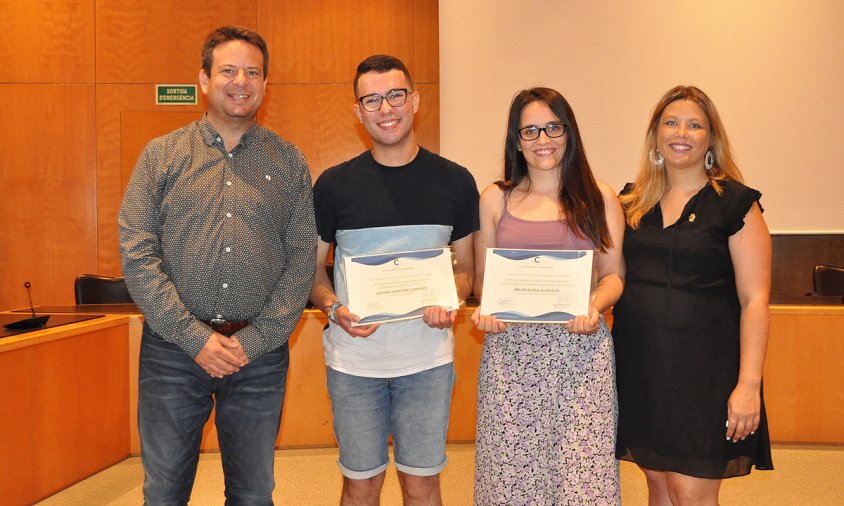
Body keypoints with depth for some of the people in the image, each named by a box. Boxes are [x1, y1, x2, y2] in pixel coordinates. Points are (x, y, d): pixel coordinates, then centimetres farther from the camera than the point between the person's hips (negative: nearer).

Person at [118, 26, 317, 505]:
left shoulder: (289, 162, 6)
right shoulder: (161, 155, 4)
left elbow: (302, 260, 1)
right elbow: (137, 255, -4)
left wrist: (255, 339, -9)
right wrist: (195, 337, -12)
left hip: (261, 354, 1)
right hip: (173, 349, 0)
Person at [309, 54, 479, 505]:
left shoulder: (455, 181, 1)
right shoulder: (333, 185, -2)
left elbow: (465, 266, 9)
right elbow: (312, 266, 6)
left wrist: (449, 303, -12)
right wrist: (335, 309, -14)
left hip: (428, 358, 1)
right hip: (354, 359, 0)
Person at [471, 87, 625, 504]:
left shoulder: (599, 198, 8)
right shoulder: (495, 199, 9)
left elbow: (613, 274, 8)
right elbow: (481, 276, 12)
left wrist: (594, 307, -12)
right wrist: (484, 309, -8)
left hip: (581, 347, 0)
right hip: (510, 348, 1)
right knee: (512, 472, 2)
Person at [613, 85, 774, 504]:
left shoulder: (735, 203, -4)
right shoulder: (633, 203, 10)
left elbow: (754, 301, -9)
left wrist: (748, 384, -15)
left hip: (703, 368, -5)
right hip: (639, 363, 5)